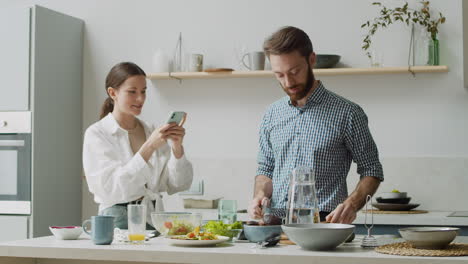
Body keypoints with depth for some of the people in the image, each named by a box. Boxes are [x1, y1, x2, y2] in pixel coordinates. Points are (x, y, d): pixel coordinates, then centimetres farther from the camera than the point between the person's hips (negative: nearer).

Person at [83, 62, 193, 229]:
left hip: (154, 220, 4)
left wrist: (177, 147, -9)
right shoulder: (96, 134, -1)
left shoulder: (152, 132, 13)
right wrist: (149, 147, -19)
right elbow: (111, 188, -14)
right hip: (119, 221, -4)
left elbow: (177, 185, 7)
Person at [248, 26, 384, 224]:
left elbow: (372, 171, 5)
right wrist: (260, 195, 2)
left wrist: (351, 204, -12)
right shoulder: (272, 114, 15)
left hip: (323, 223, -4)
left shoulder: (346, 113, 0)